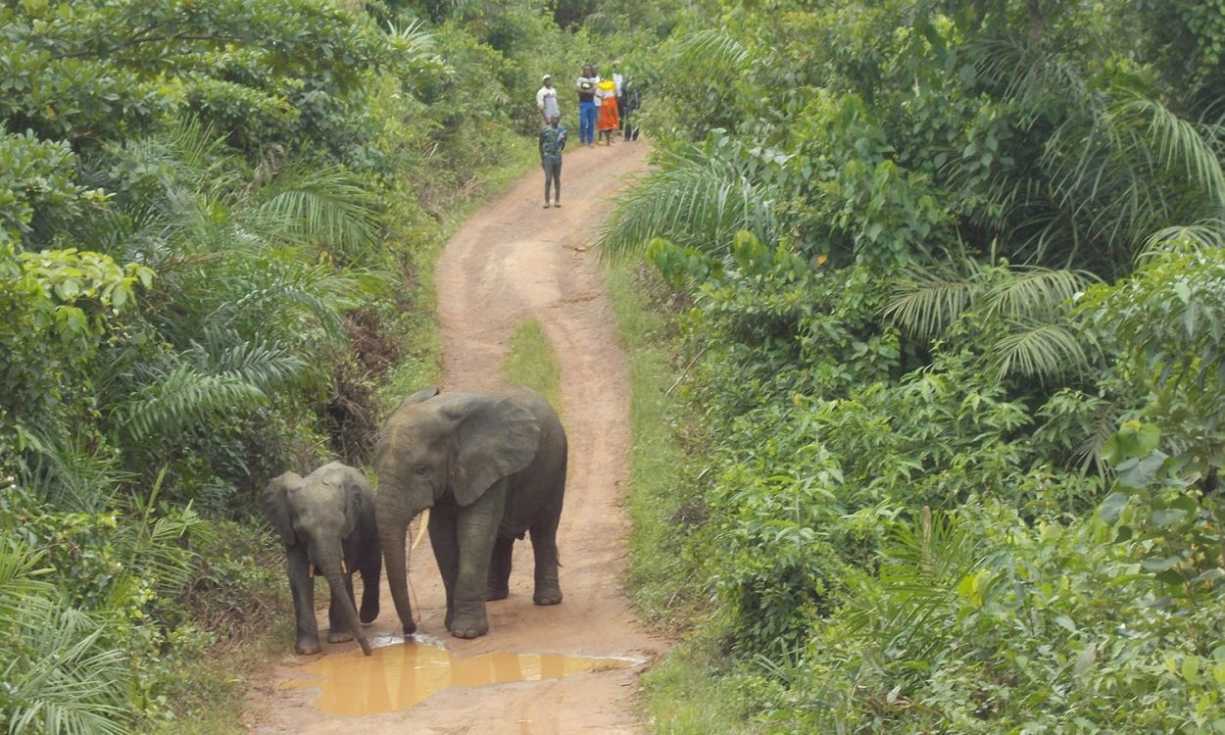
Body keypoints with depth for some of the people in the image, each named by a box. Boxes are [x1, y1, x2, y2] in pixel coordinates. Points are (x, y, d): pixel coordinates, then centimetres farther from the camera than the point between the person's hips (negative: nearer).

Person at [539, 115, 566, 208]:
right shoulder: (545, 130, -5)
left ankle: (557, 201, 15)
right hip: (547, 157, -3)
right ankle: (546, 201, -3)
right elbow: (541, 145, 1)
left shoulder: (562, 131, 3)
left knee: (557, 179, 9)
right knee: (548, 179, -9)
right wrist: (542, 159, 0)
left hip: (557, 157, 3)